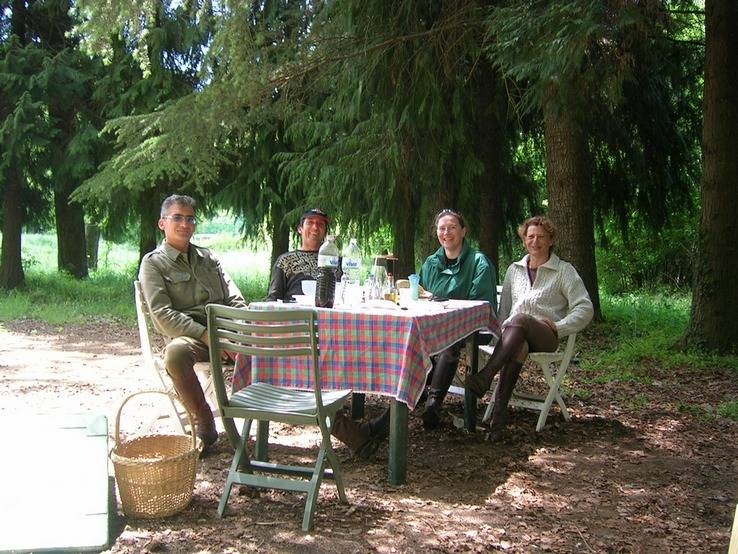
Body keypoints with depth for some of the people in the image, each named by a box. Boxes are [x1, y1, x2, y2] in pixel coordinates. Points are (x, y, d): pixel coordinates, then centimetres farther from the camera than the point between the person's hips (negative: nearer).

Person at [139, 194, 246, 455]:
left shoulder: (207, 257, 24)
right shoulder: (153, 263, 8)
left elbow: (235, 299, 17)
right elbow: (163, 314, -7)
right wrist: (206, 335, -19)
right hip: (188, 336, -4)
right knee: (176, 352, -39)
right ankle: (204, 425, -22)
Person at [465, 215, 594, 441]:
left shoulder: (564, 271, 11)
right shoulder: (514, 270, 24)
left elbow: (585, 308, 4)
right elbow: (504, 309, 27)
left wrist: (559, 327, -9)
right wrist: (502, 331, 7)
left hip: (545, 337, -2)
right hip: (513, 333, 2)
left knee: (519, 320, -39)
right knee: (518, 346, -38)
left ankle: (485, 377, -52)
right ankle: (500, 413, -48)